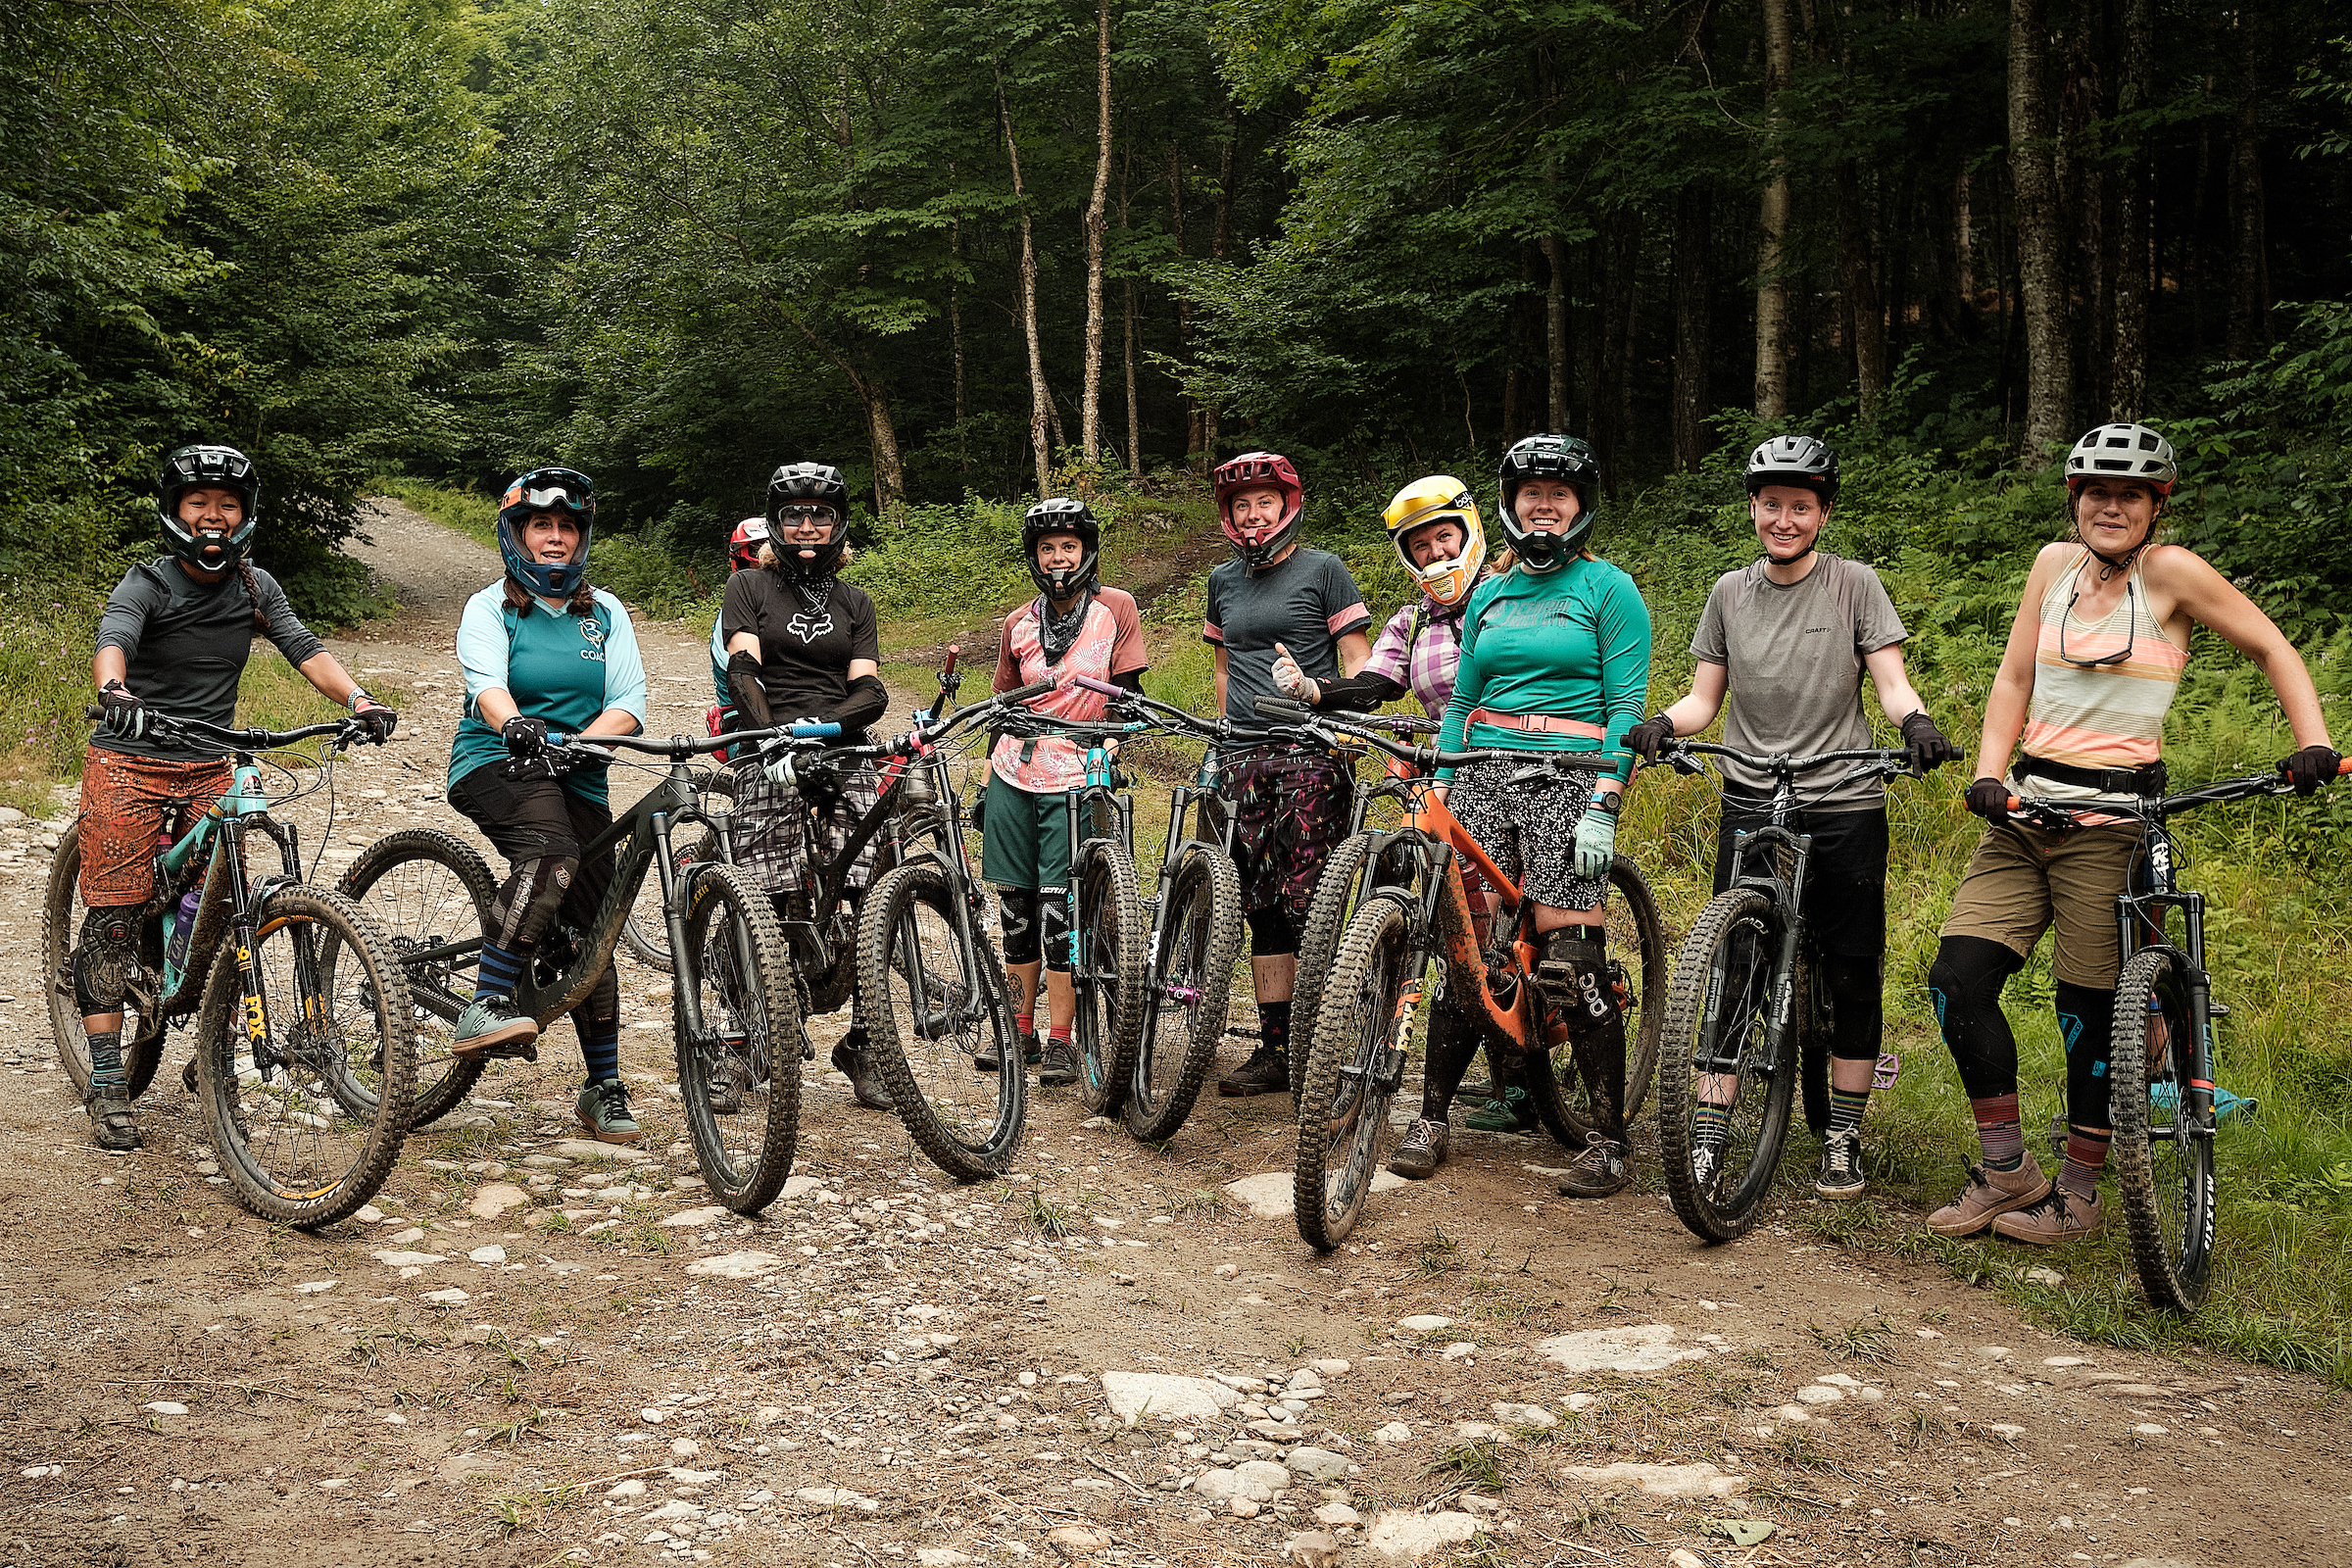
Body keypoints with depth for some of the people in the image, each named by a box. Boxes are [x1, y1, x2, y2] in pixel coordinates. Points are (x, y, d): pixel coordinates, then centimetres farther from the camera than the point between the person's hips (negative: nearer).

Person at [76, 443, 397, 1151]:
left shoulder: (255, 587, 4)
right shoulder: (147, 584, -10)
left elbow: (304, 648, -6)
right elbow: (112, 639, -29)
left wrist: (359, 699, -26)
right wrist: (113, 689, -52)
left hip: (211, 769, 4)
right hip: (132, 764, -4)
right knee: (114, 917, -5)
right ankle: (107, 1086, 0)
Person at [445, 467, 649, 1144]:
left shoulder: (606, 613, 10)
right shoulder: (490, 608, 0)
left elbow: (628, 704, -1)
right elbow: (487, 682, -20)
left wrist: (574, 744, -21)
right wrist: (516, 725, -43)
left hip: (578, 780, 4)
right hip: (494, 763, -4)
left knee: (591, 931, 1)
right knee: (553, 853, -36)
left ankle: (605, 1088, 13)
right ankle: (486, 1008, -36)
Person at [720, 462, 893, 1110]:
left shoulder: (854, 602, 18)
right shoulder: (749, 587, 10)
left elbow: (869, 690, 5)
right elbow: (742, 671, -6)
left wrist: (826, 723, -16)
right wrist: (771, 734, -23)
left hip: (842, 751, 3)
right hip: (768, 752, -2)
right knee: (767, 907, -11)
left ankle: (860, 1043, 1)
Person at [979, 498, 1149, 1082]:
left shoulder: (1115, 608, 1)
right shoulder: (1018, 624, 10)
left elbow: (1128, 694, 1)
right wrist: (990, 782, 15)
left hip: (1075, 779, -4)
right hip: (1014, 773, 4)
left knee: (1058, 907, -8)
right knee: (1017, 906, 7)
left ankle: (1060, 1040, -1)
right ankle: (1020, 1030, 17)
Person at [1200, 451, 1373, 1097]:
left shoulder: (1322, 569, 2)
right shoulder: (1224, 581, 18)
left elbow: (1358, 660, 0)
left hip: (1311, 753, -5)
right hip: (1246, 757, 5)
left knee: (1310, 903, -10)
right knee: (1261, 905, 4)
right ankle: (1273, 1048, 8)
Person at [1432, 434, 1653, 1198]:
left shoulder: (1608, 589, 2)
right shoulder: (1488, 596, 17)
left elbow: (1627, 706, -4)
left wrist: (1603, 809, -13)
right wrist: (1439, 790, 11)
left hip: (1568, 780, -5)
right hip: (1483, 776, 5)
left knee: (1569, 958, -11)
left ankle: (1610, 1137, -1)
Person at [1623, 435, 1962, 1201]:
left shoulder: (1854, 584, 0)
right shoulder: (1730, 592, 8)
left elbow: (1890, 680, -4)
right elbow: (1705, 696, 9)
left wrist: (1916, 722, -26)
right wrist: (1661, 723, -12)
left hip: (1845, 806, -1)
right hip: (1751, 807, 2)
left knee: (1852, 978, 4)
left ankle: (1842, 1138, 16)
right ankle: (1708, 1138, 3)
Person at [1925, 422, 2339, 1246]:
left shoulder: (2170, 571, -4)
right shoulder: (2056, 563, 10)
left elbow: (2273, 651, 1)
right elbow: (2013, 679, 10)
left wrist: (2314, 747, -11)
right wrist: (1988, 775, -3)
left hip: (2113, 815, -5)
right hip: (2027, 804, 5)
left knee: (2091, 1008, -1)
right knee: (1957, 979, -5)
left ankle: (2080, 1193, 16)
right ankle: (2006, 1169, 10)